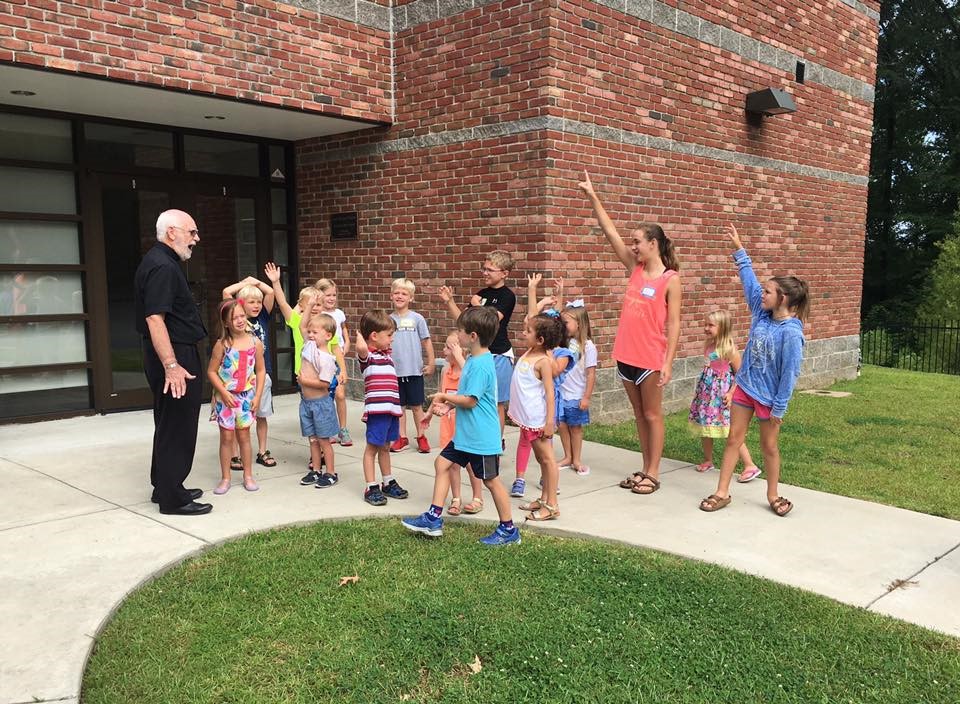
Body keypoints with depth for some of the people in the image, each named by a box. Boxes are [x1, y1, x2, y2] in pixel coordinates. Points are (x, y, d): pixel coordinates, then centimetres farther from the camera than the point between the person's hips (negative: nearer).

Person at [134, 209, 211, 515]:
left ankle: (164, 487, 30)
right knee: (177, 428, -3)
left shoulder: (162, 262, 15)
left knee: (169, 426, 19)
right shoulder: (162, 267, -18)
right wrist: (171, 365, -30)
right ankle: (172, 499, 5)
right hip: (174, 356, -11)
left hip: (175, 356, 11)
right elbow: (154, 319, -26)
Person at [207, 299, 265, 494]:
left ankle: (248, 476, 19)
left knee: (244, 435, 9)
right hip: (225, 397, -1)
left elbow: (261, 370, 2)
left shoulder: (255, 343, -3)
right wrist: (224, 392, -15)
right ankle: (225, 478, 14)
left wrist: (257, 396, -3)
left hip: (246, 397, 1)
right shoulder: (222, 344, -9)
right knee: (226, 437, 4)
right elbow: (211, 371, -6)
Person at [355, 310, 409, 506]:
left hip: (392, 408, 8)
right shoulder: (366, 355, -10)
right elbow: (361, 347, -35)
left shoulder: (387, 354, 16)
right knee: (372, 448, 3)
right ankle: (371, 488, 9)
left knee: (385, 447, 20)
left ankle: (388, 483, 31)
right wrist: (360, 336, -16)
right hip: (377, 409, -8)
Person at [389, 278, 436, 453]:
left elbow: (426, 341, 1)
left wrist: (431, 363, -1)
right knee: (399, 405, 10)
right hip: (394, 371, 2)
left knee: (416, 405, 6)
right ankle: (402, 437, 21)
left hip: (414, 370, -2)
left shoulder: (417, 318, -3)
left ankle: (421, 437, 18)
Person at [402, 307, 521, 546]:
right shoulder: (473, 360, 8)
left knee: (491, 481, 3)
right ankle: (433, 519, 17)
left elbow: (470, 400, -24)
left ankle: (509, 530, 18)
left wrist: (445, 397, -10)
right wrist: (448, 401, 3)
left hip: (481, 437, -10)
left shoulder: (481, 365, -23)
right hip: (465, 434, 10)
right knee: (442, 463, 11)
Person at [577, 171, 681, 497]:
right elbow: (610, 232, 4)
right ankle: (645, 469, 24)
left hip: (651, 358, -6)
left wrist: (668, 363, -15)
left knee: (653, 415, 5)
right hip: (626, 355, 6)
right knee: (639, 414, 14)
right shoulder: (635, 269, 6)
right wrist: (592, 196, 1)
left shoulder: (671, 279, -8)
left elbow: (673, 324, -10)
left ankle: (653, 473, 15)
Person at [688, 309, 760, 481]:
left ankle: (750, 466, -2)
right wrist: (699, 389, 17)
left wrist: (731, 393, -17)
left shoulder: (729, 349, -16)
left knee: (731, 432, -8)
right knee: (704, 427, 14)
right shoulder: (708, 345, 5)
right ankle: (708, 461, 30)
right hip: (706, 393, 8)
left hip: (721, 395, -8)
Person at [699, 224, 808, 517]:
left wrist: (779, 407, -16)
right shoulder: (762, 312, -4)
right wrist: (739, 248, 8)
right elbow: (750, 280, 6)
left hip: (769, 396, -6)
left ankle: (773, 495, 28)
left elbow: (789, 373, -19)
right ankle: (722, 492, 15)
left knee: (769, 446, 9)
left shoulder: (791, 333, -23)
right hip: (744, 386, 6)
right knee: (733, 439, 8)